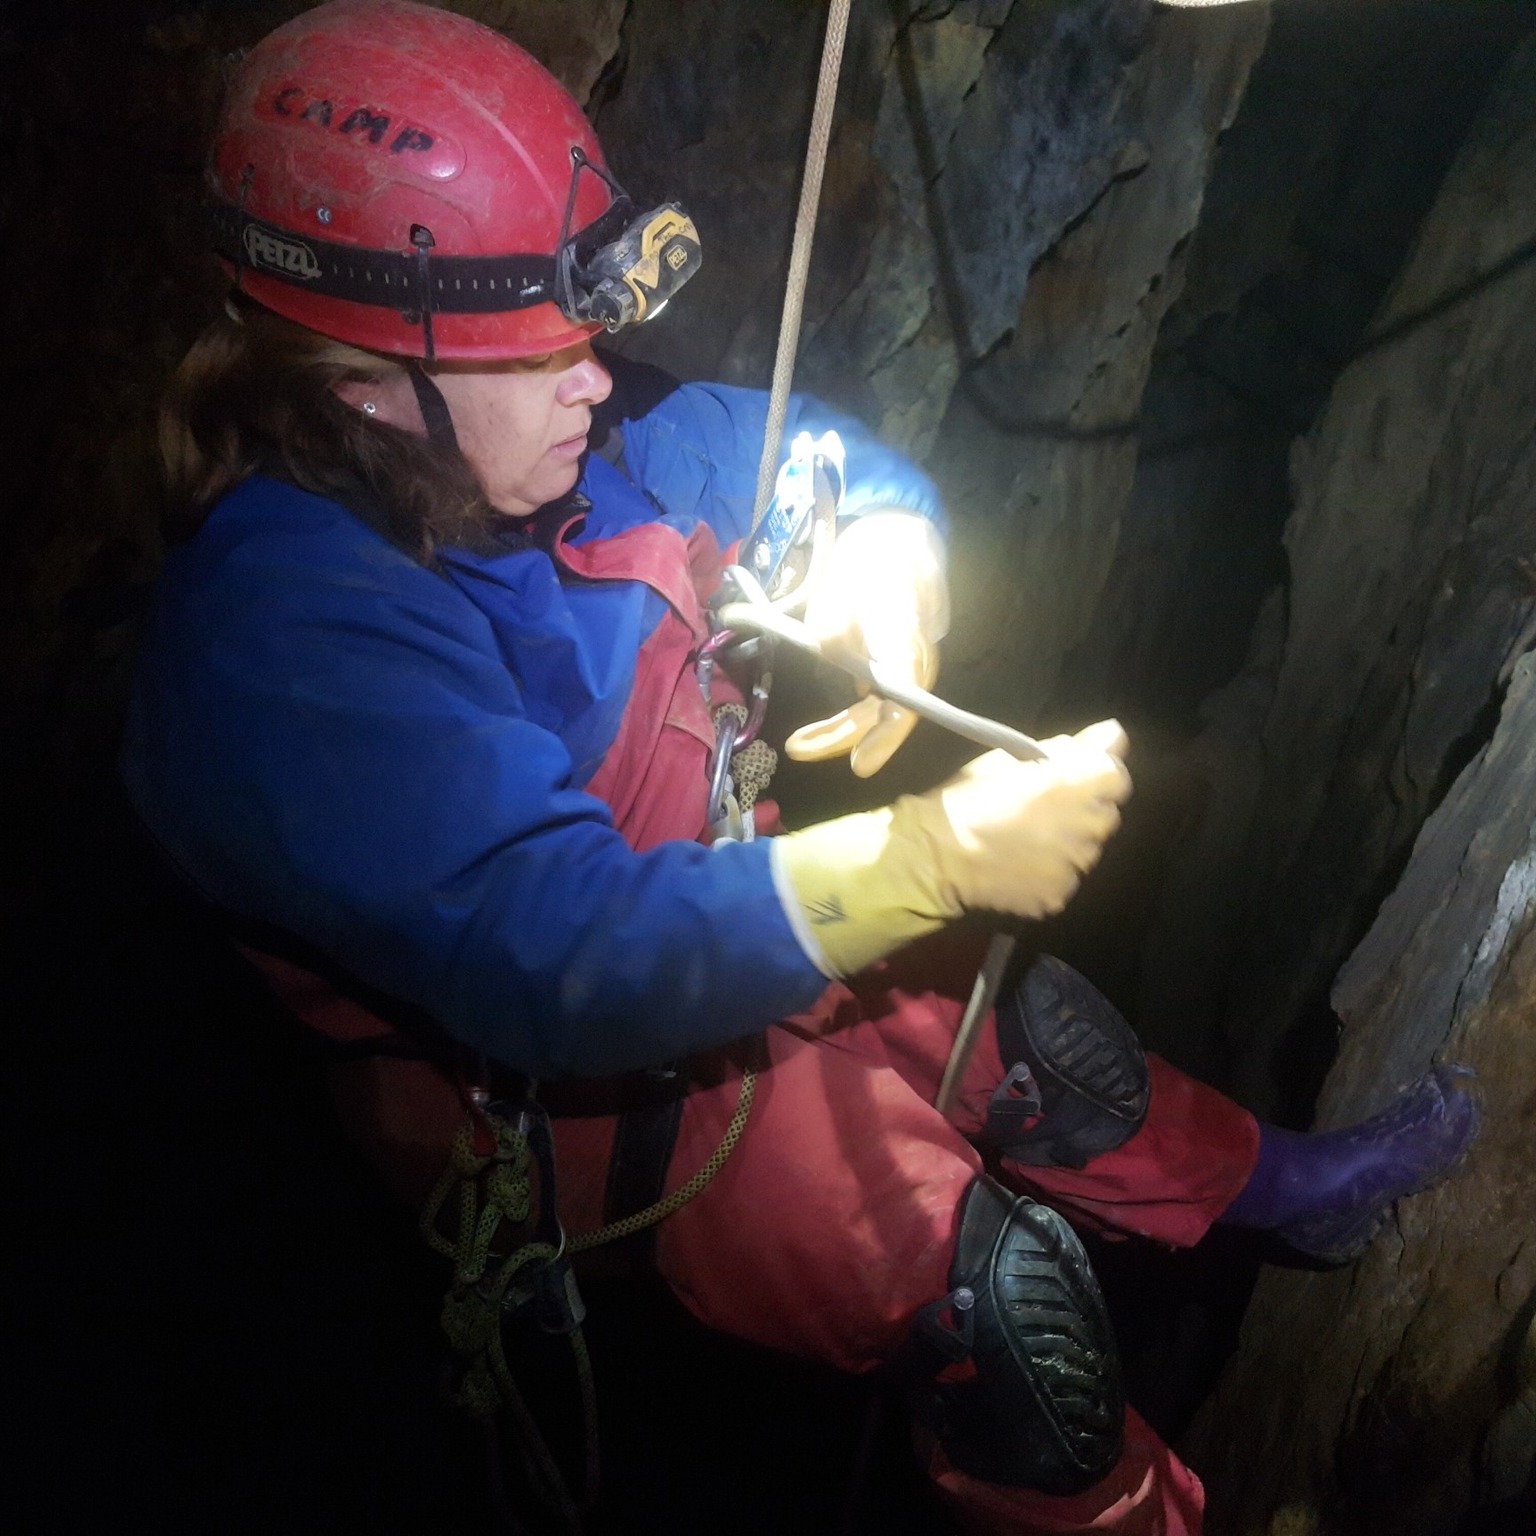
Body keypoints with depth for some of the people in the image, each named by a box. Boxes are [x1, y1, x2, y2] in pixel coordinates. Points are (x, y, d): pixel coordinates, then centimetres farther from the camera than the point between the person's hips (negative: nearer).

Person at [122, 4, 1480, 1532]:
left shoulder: (533, 438, -9)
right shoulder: (285, 642, -34)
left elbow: (822, 459, 4)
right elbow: (558, 960, -42)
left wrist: (884, 573, -20)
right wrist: (932, 858, -45)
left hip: (713, 927, 8)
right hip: (560, 1089, -8)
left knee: (1031, 1017, 19)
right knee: (1000, 1293, -19)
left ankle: (1282, 1189, 46)